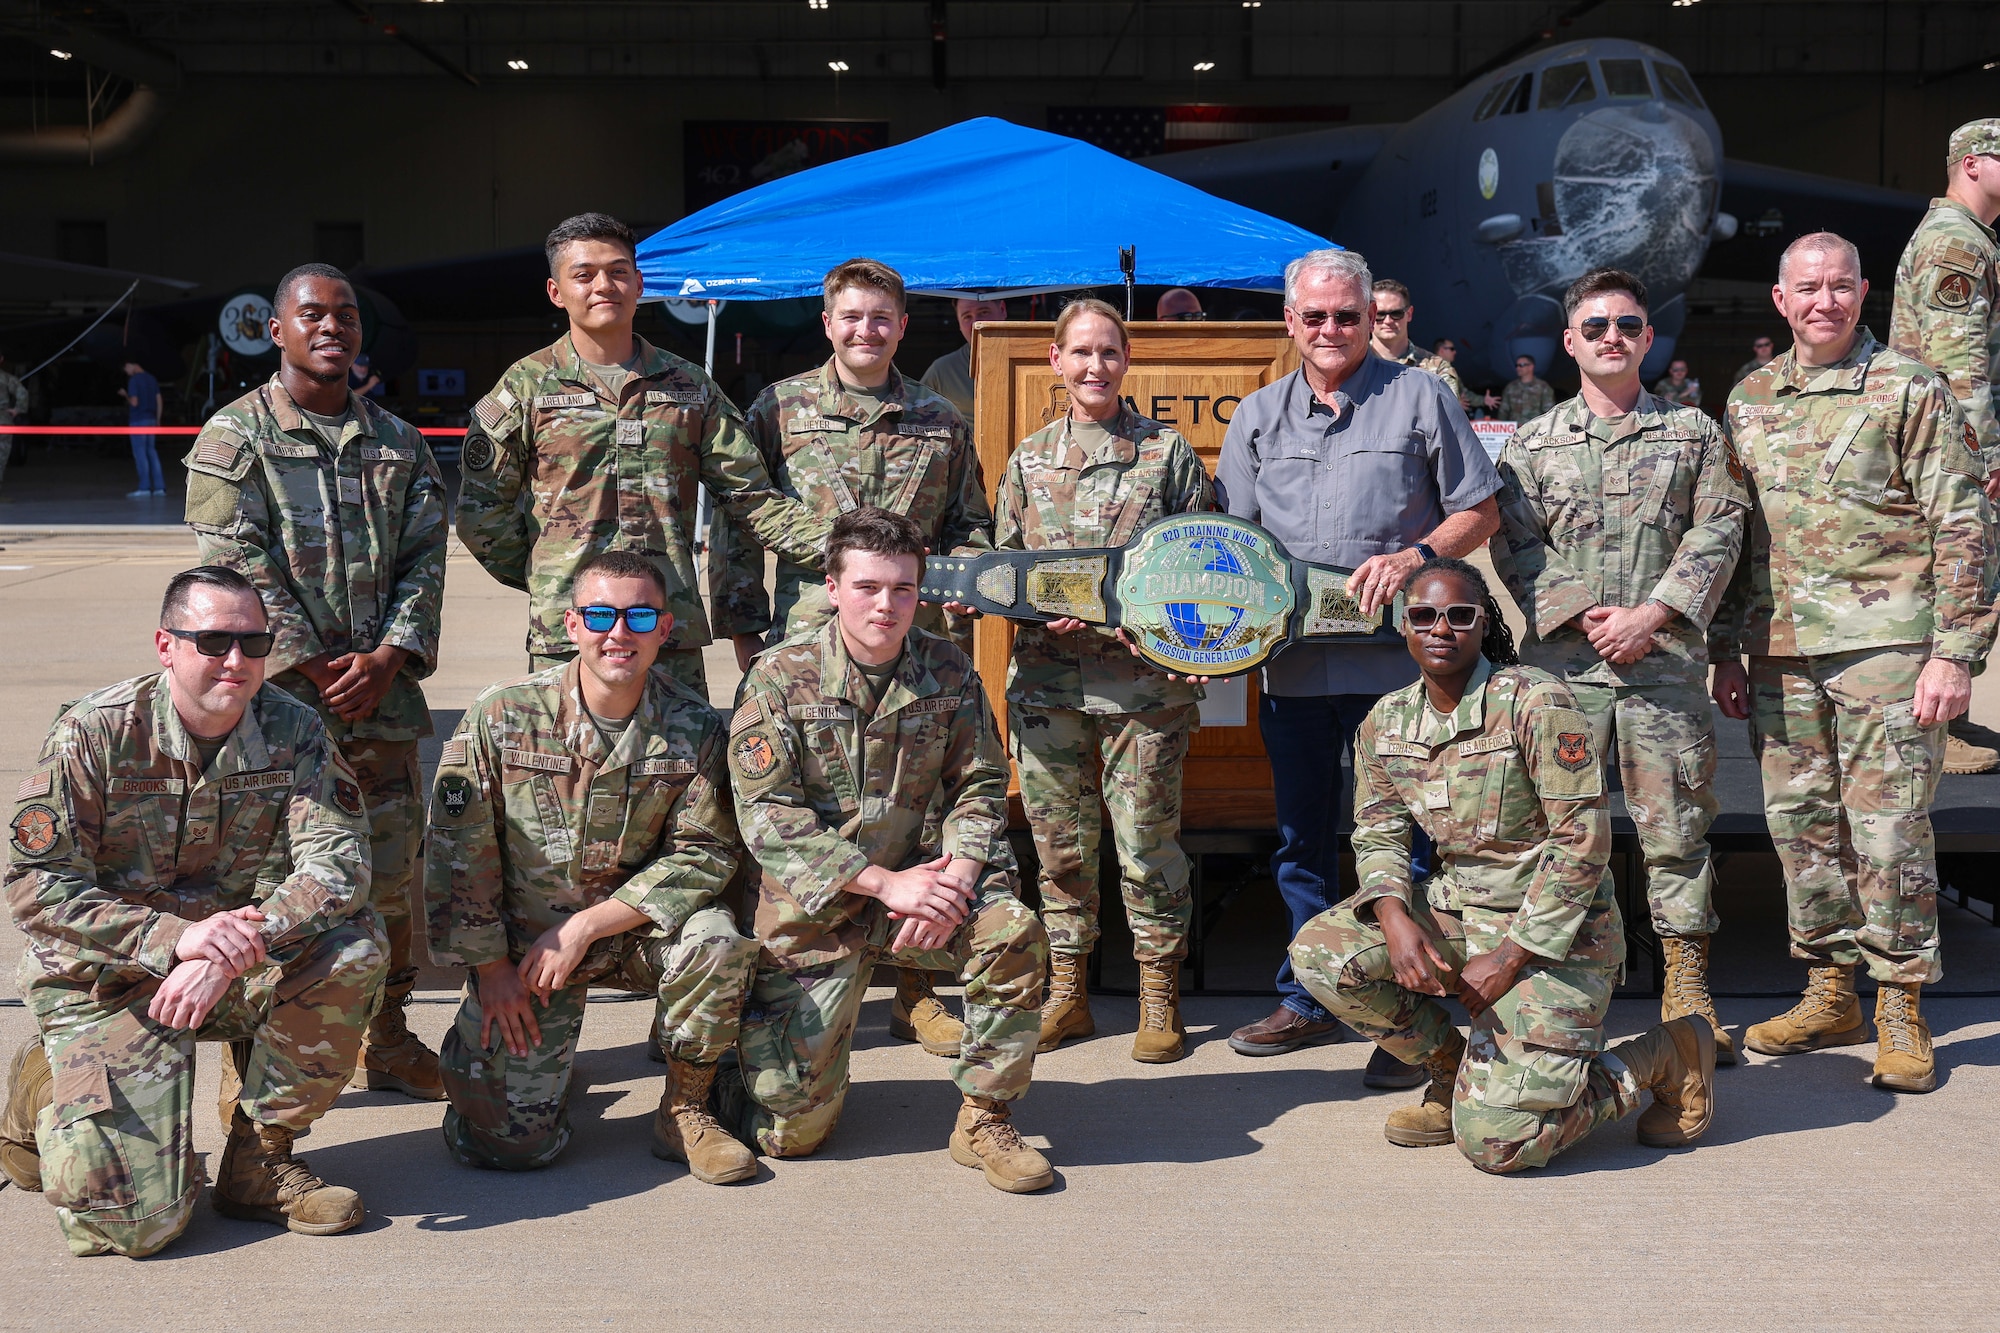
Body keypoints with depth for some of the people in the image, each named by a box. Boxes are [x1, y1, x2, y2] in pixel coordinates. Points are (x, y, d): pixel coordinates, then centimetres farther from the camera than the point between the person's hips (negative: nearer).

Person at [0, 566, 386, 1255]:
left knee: (353, 947, -27)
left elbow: (339, 860, -19)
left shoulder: (293, 730, -7)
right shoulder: (94, 731, -15)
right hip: (105, 982, -3)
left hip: (233, 970, 3)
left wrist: (231, 948, -35)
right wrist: (176, 937, -32)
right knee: (131, 1221, -16)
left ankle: (260, 1159, -8)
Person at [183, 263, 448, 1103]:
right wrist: (311, 668, -12)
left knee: (391, 870, 7)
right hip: (278, 690, -4)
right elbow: (238, 566, -7)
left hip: (382, 689, 4)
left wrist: (388, 657, -7)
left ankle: (386, 1040, 20)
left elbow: (424, 557, 8)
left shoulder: (398, 443, 14)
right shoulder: (234, 437, 1)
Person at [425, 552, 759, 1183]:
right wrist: (490, 967, -8)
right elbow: (457, 851, -6)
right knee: (513, 1141, -12)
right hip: (520, 940, -1)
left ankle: (685, 1109, -8)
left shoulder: (694, 727, -8)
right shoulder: (502, 716, -11)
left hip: (635, 932, 1)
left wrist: (585, 926, -18)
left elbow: (703, 852, -11)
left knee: (716, 941, -33)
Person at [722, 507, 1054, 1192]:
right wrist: (886, 882, -21)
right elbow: (769, 814, -14)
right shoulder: (779, 678, -8)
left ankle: (986, 1120, -9)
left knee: (1014, 930, -29)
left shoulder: (949, 672, 1)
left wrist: (955, 880, -17)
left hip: (921, 885, 3)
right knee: (793, 1129, -6)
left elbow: (979, 789, 3)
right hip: (814, 911, -3)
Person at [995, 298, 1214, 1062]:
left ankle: (1159, 998, 14)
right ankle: (1066, 992, 19)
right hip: (1047, 678, 3)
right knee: (1059, 842, 7)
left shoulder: (1166, 450, 5)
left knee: (1146, 839, 0)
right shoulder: (1029, 460, 12)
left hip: (1145, 676, -2)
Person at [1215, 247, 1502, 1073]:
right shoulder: (1257, 417, 13)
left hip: (1395, 660, -4)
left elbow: (1481, 512, 3)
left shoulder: (1420, 399, 2)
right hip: (1291, 663, 4)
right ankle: (1309, 1000, 25)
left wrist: (1416, 555, -15)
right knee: (1300, 837, 12)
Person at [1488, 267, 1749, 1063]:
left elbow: (1717, 534, 2)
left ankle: (1686, 984, 11)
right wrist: (1582, 617, -10)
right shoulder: (1532, 443, 11)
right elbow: (1514, 547, 4)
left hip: (1665, 657, 0)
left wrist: (1649, 616, -10)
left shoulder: (1694, 432, 11)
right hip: (1560, 659, 0)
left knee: (1676, 821, 2)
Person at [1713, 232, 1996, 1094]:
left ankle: (1901, 1007, 9)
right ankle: (1832, 994, 21)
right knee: (1801, 825, 9)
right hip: (1780, 651, 5)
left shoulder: (1910, 391, -1)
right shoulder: (1748, 400, 14)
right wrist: (1726, 650, 13)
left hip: (1884, 645, -5)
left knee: (1888, 828, -3)